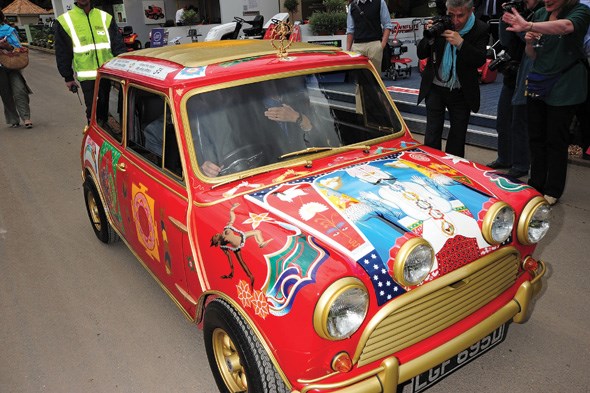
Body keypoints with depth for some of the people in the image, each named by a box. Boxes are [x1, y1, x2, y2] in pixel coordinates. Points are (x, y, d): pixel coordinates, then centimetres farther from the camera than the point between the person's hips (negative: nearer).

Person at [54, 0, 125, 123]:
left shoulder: (106, 17, 10)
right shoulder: (64, 21, 6)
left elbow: (118, 46, 9)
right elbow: (62, 53, 9)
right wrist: (68, 77, 7)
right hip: (87, 77, -1)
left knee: (108, 108, 7)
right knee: (93, 110, -2)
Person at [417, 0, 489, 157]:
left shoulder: (480, 29, -8)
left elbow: (480, 60, -18)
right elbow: (421, 54, -4)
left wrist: (460, 43, -30)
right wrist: (430, 37, -22)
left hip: (461, 92, 1)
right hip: (435, 88, 0)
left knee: (458, 135, 12)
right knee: (432, 135, 0)